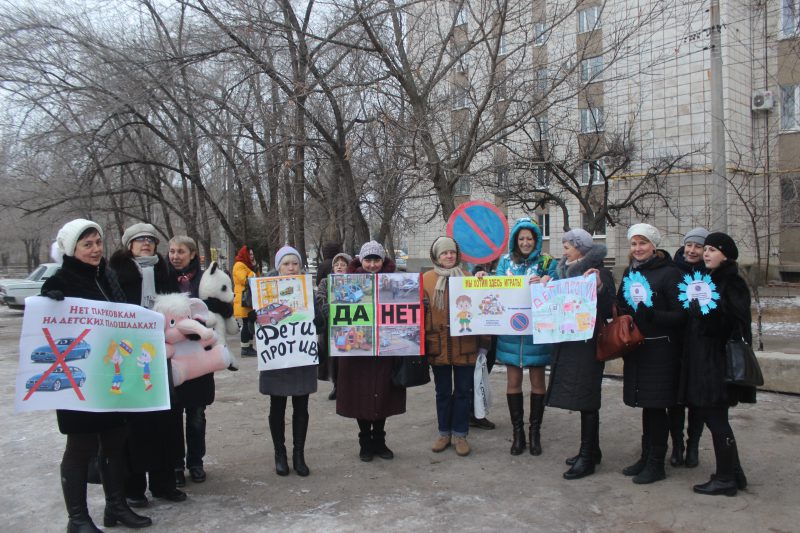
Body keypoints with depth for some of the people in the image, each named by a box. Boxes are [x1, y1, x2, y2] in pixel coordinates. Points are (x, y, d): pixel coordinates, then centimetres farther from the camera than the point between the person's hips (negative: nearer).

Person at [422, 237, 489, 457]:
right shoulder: (426, 279, 2)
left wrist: (484, 342, 1)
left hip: (465, 345, 0)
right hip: (438, 345, 0)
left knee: (463, 391, 7)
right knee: (443, 391, 12)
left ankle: (460, 434, 20)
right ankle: (444, 432, 25)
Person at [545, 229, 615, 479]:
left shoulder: (600, 273, -10)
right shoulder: (568, 271, 13)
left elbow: (609, 311, -15)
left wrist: (599, 287, -29)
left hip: (588, 343, -8)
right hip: (569, 342, 8)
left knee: (586, 400, -3)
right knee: (584, 399, 15)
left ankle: (587, 458, 5)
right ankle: (591, 450, 26)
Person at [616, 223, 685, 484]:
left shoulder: (669, 273, -10)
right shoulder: (630, 271, 11)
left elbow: (681, 315, -13)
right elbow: (621, 305, 19)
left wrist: (652, 316, -28)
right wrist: (622, 314, -3)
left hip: (661, 349, -6)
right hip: (636, 347, 6)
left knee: (656, 405, 0)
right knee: (646, 404, 15)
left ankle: (656, 463, 13)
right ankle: (646, 457, 26)